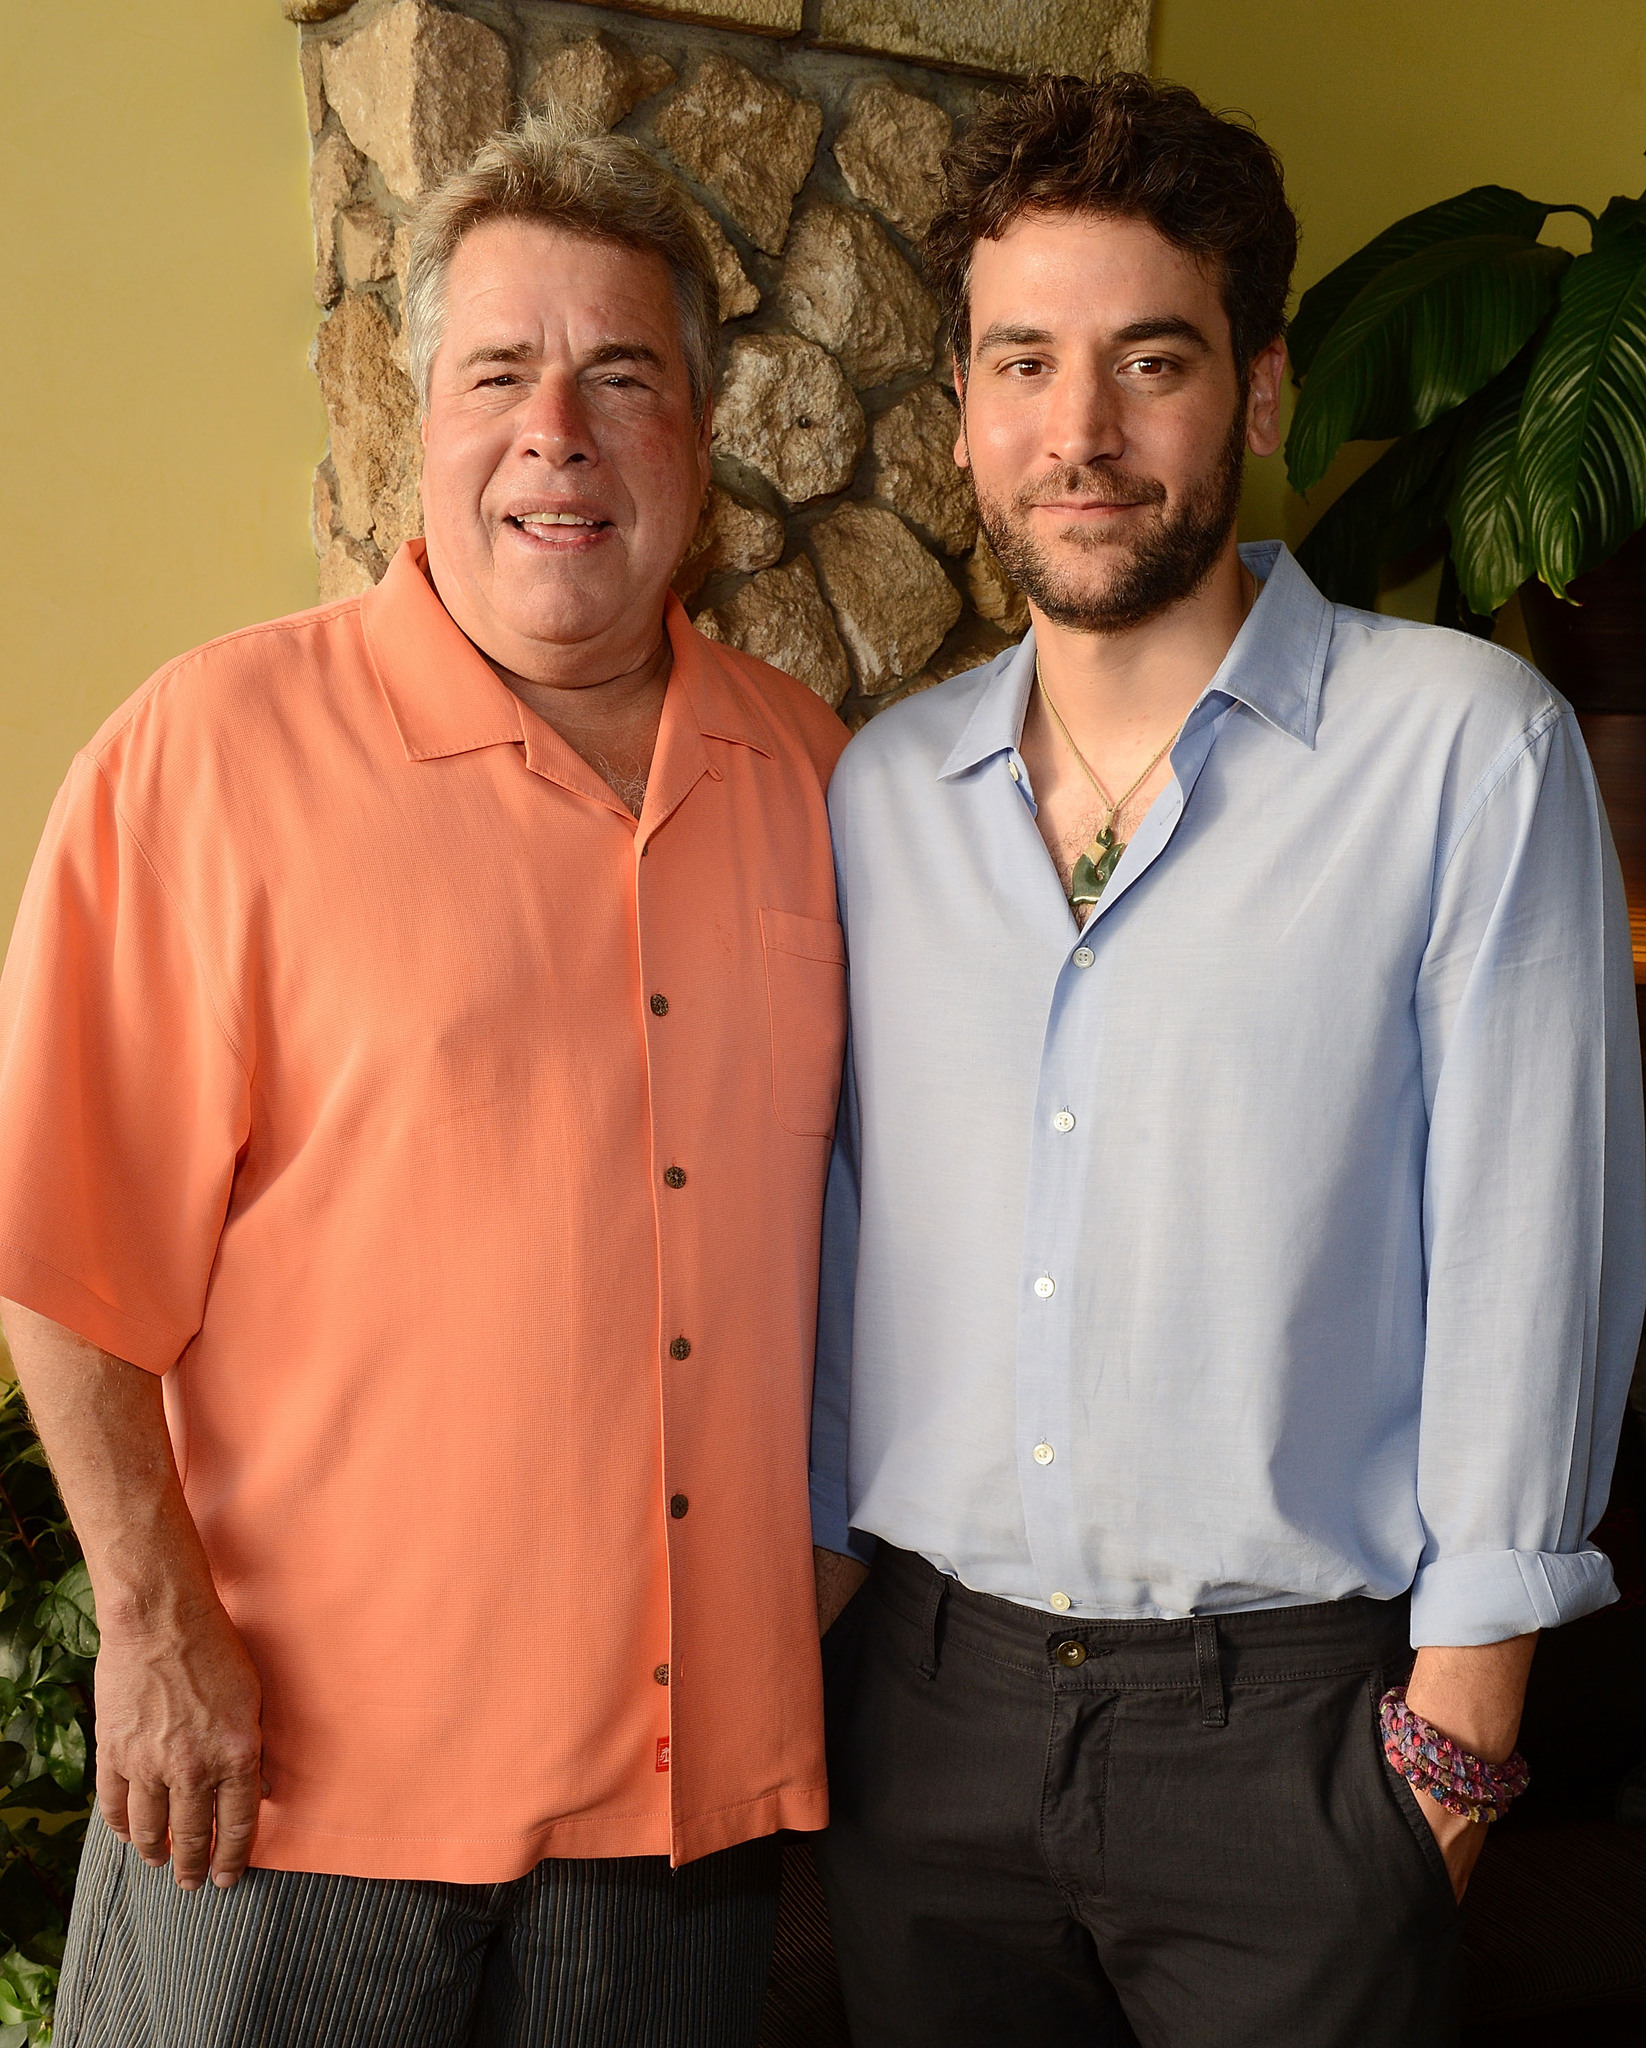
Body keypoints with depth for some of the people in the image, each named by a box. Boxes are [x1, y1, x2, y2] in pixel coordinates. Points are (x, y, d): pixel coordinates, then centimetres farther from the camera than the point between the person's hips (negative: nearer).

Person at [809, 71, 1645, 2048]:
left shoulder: (1466, 748, -9)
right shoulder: (879, 789, 4)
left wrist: (1459, 1714, -8)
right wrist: (802, 1568, 11)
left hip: (1290, 1722, -3)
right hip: (924, 1699, 4)